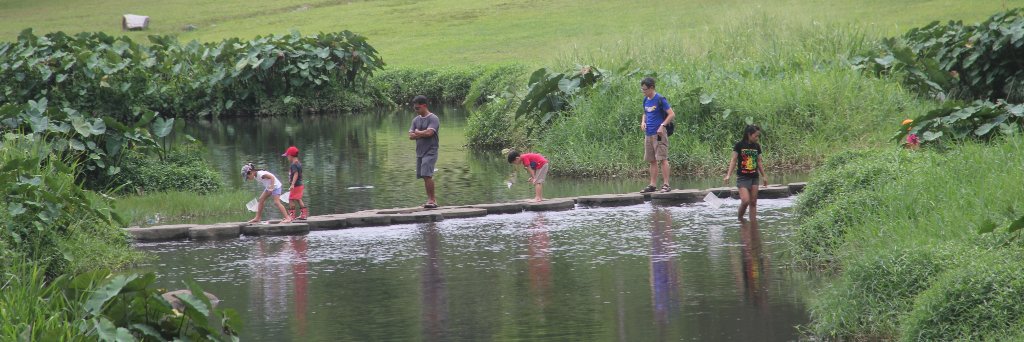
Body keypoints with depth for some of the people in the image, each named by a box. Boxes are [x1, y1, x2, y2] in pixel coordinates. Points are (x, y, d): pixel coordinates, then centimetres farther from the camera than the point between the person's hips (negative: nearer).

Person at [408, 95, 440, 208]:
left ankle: (431, 199, -15)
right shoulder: (416, 120, 15)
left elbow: (429, 132, -19)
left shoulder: (433, 119, -6)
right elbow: (411, 136, 6)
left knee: (427, 175, -17)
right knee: (424, 176, 6)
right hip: (420, 152, 7)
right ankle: (432, 200, 10)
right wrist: (422, 134, -9)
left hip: (430, 152, -7)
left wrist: (417, 133, -3)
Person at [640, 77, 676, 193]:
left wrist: (662, 125, -19)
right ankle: (652, 185, 15)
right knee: (652, 161, 11)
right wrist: (643, 122, 7)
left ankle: (666, 184, -11)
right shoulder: (646, 100, 12)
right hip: (649, 134, 8)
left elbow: (672, 114, -11)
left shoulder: (660, 99, -10)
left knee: (662, 159, -10)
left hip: (659, 134, -8)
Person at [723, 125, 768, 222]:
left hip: (754, 177, 5)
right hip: (742, 177, -5)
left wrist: (764, 176, 21)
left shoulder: (757, 146, 7)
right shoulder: (739, 145, -6)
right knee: (745, 200, -14)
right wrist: (728, 175, -12)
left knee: (753, 202, 4)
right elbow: (733, 160, -4)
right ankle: (740, 218, 10)